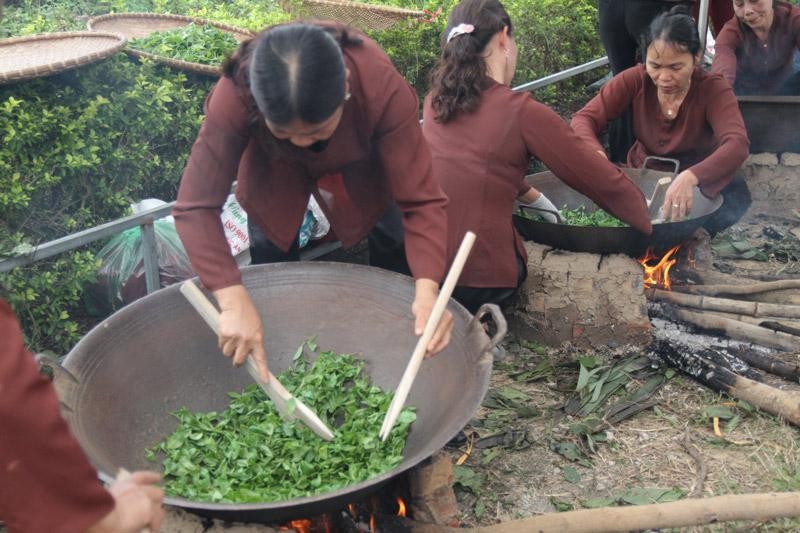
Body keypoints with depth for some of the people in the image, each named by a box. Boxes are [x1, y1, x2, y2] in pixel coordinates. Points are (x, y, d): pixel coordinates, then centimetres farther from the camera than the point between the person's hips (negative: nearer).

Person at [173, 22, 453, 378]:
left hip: (361, 167, 0)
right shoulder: (235, 95, -41)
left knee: (393, 251, 1)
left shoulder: (384, 89, -42)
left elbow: (421, 201, -39)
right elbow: (195, 207, -40)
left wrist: (427, 290, -55)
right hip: (276, 171, 0)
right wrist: (234, 302, -53)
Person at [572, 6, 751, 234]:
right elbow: (584, 119, -18)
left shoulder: (714, 89, -19)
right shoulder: (635, 80, -13)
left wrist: (690, 177, -56)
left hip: (699, 183, -1)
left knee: (735, 199, -32)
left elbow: (737, 144, -35)